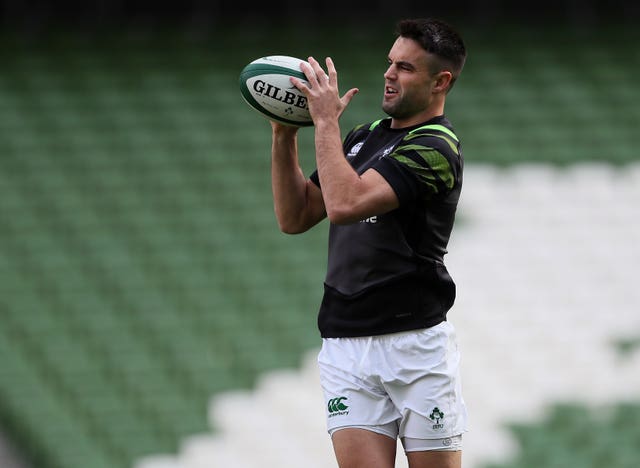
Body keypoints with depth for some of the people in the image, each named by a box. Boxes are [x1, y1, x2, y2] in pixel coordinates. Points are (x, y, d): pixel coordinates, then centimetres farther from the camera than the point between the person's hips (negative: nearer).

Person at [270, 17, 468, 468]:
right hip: (345, 344, 6)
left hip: (417, 345, -6)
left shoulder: (435, 148, -10)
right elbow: (294, 217, 14)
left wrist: (325, 121, -12)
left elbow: (345, 203, -22)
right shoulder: (363, 137, 16)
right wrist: (284, 135, 4)